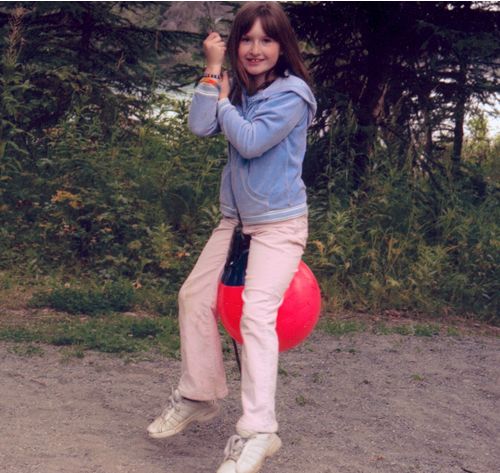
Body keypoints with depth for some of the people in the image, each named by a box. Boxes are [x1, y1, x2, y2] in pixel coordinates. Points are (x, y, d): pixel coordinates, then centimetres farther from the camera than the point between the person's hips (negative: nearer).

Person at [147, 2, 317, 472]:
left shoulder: (291, 93, -13)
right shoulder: (239, 90, 7)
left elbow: (250, 142, -22)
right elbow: (200, 125, -7)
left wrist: (223, 102, -7)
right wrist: (214, 68, -9)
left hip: (278, 222, -8)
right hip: (235, 219, 8)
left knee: (256, 314, -20)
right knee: (194, 296, 11)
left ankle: (257, 431, -19)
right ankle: (198, 397, 27)